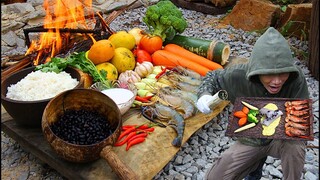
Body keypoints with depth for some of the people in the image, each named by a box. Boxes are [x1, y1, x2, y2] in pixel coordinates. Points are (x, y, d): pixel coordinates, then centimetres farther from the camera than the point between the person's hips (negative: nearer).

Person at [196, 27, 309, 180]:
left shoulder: (296, 78, -27)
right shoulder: (239, 75, -25)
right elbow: (214, 77, -5)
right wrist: (205, 95, -27)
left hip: (283, 137, -1)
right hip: (251, 139, 2)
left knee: (294, 146, -36)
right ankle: (256, 162, 20)